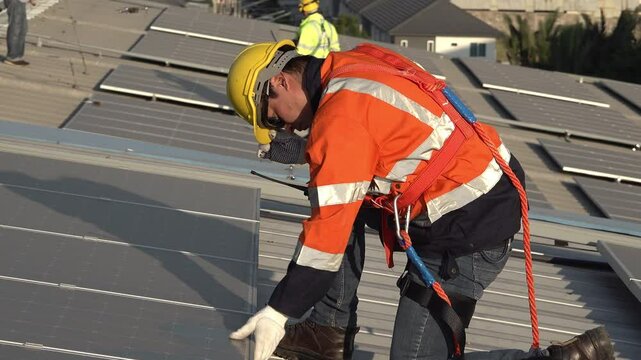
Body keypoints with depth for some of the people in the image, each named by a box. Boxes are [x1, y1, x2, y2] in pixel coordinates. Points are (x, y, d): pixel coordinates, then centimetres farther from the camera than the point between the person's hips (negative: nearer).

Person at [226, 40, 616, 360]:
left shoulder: (339, 116, -18)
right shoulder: (357, 62, 8)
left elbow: (329, 228, -17)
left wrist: (279, 312, -11)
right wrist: (297, 149, 13)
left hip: (468, 231, -10)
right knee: (345, 204, 15)